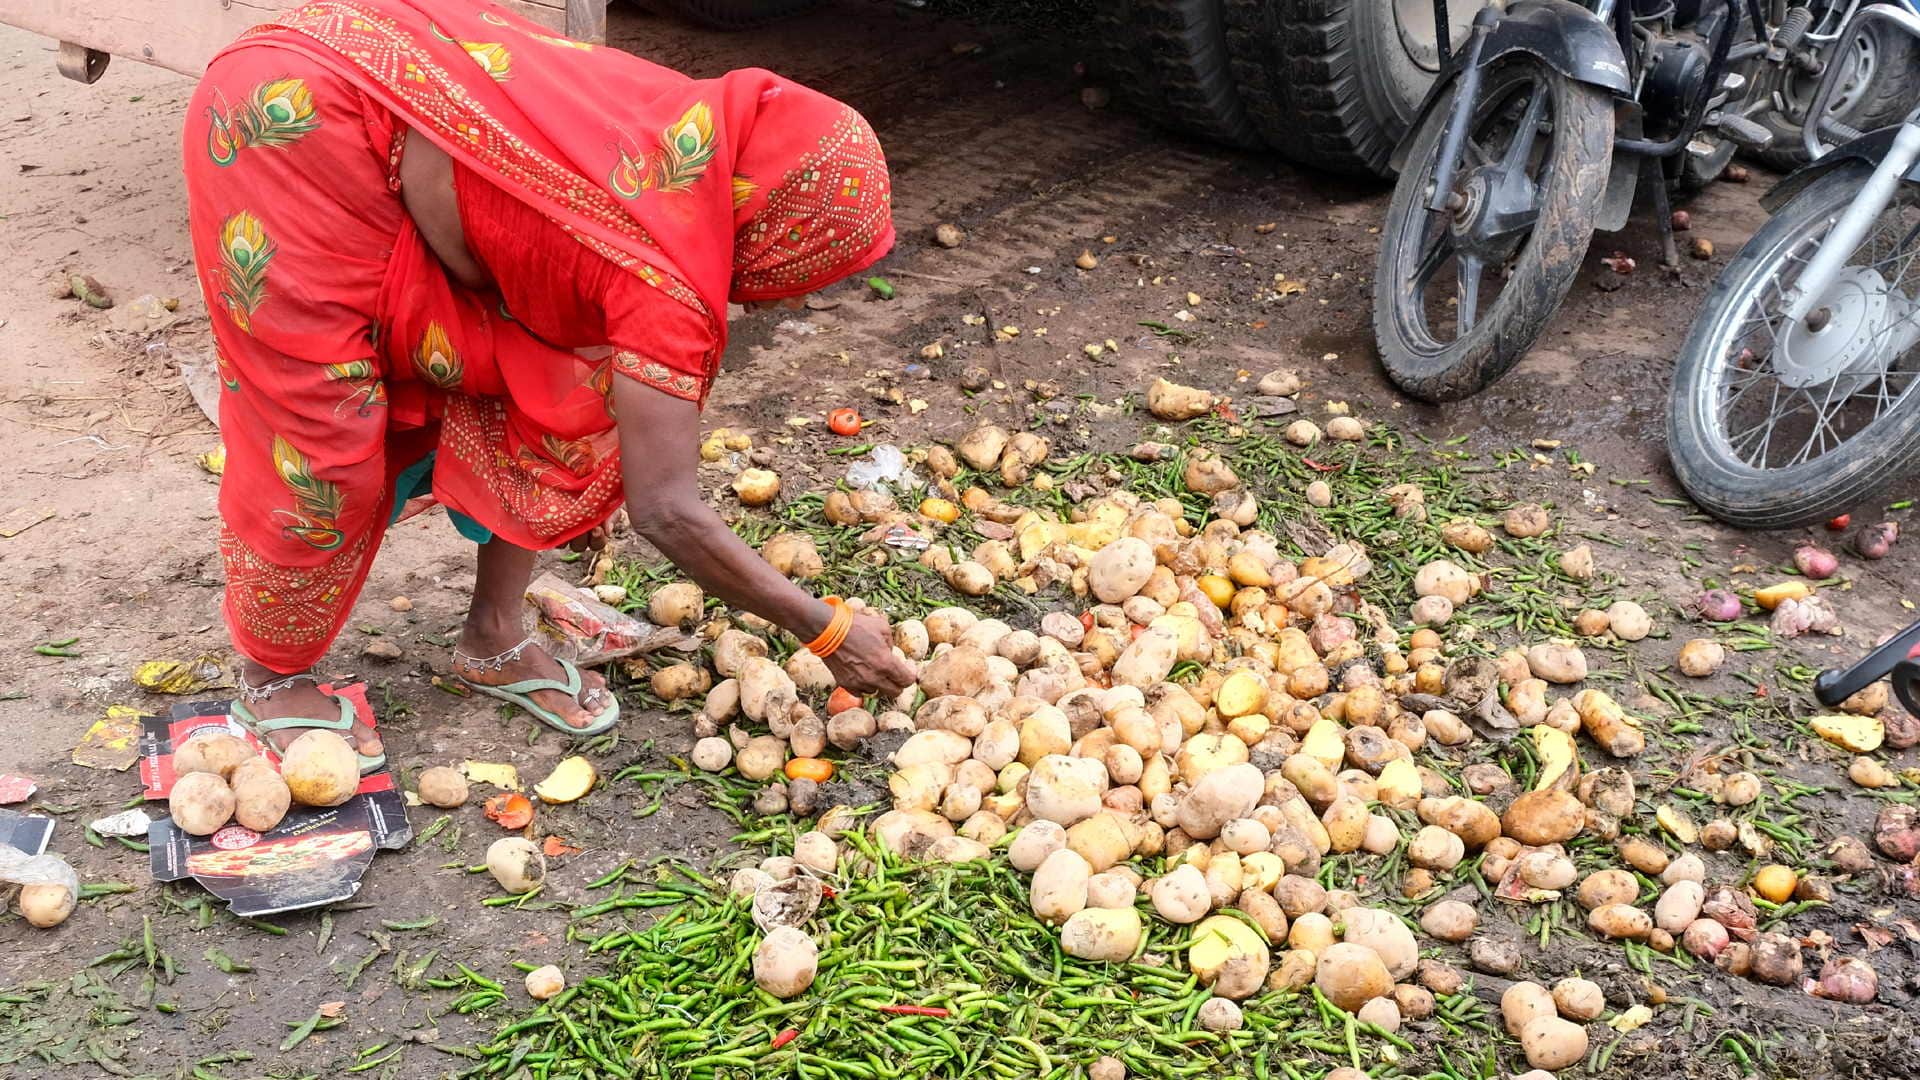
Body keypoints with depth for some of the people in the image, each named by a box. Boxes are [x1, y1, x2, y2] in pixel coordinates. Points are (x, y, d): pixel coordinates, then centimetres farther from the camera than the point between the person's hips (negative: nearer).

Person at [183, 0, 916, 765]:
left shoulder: (699, 133, -4)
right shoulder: (672, 269, -28)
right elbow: (665, 508, -26)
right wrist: (827, 630, -16)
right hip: (293, 116, -8)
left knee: (550, 389, 5)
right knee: (324, 442, -2)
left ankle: (492, 641, 20)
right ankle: (270, 678, 23)